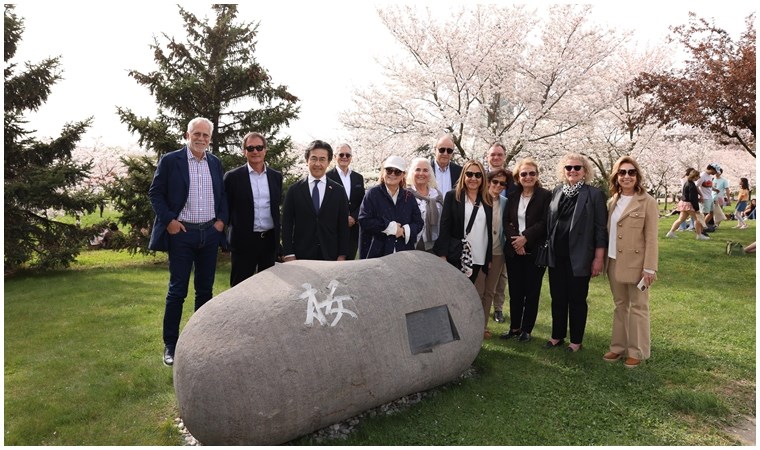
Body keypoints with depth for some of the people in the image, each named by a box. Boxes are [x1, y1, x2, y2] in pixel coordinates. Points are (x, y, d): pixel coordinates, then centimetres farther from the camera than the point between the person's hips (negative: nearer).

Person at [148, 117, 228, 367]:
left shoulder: (215, 163, 9)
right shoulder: (170, 160, -3)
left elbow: (223, 194, 16)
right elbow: (155, 193, -2)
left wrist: (222, 219, 2)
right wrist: (169, 220, -11)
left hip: (210, 233, 4)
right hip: (181, 234, -4)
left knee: (205, 289, 11)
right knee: (177, 290, 0)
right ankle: (170, 345, 12)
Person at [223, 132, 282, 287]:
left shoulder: (276, 176, 7)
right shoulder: (233, 177, -3)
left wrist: (278, 238, 11)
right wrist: (226, 238, -2)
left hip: (270, 240, 3)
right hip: (243, 241, -3)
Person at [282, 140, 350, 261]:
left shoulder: (338, 191, 4)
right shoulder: (294, 190, 2)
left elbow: (343, 226, 4)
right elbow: (287, 224, 2)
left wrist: (342, 256, -2)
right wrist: (289, 255, -5)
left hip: (330, 256, 1)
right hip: (301, 255, 0)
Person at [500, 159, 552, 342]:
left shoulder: (546, 195, -3)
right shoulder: (512, 197, 11)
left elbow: (545, 222, -10)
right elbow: (506, 222, 5)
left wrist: (525, 237, -17)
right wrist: (515, 240, -11)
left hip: (535, 251, -4)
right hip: (513, 250, 4)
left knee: (531, 292, 4)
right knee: (515, 291, 8)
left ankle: (526, 329, 15)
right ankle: (514, 327, 20)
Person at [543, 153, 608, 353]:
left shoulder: (594, 194, -5)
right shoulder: (556, 192, 8)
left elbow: (601, 229, -7)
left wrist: (599, 258, -10)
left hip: (579, 257, -4)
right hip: (557, 256, 4)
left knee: (577, 299, 7)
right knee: (557, 298, 12)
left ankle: (576, 341, 20)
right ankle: (557, 336, 26)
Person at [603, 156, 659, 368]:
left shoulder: (647, 202, -8)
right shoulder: (612, 202, 9)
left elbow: (651, 238, -11)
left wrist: (649, 268, -15)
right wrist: (604, 260, 6)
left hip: (636, 264, -5)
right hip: (614, 263, 6)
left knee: (637, 307, 6)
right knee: (620, 306, 14)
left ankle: (637, 352, 17)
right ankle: (618, 347, 24)